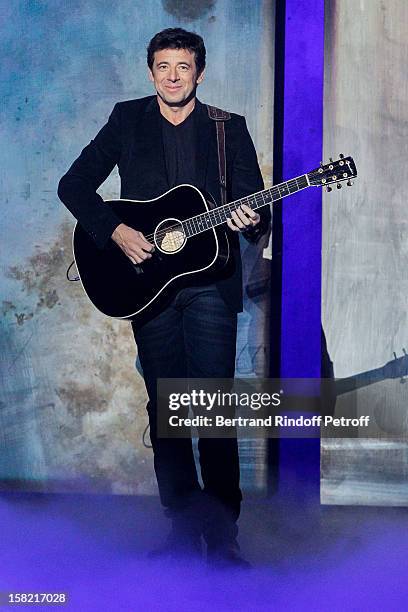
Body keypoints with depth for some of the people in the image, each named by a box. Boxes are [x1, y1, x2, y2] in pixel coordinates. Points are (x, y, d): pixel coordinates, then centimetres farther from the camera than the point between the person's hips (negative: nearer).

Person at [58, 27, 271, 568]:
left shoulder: (229, 128, 6)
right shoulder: (127, 120, 8)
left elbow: (257, 210, 4)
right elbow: (74, 185, 5)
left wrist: (252, 222, -20)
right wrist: (116, 231, -9)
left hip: (210, 284, -1)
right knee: (164, 407, 7)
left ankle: (222, 534, 2)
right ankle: (183, 524, 18)